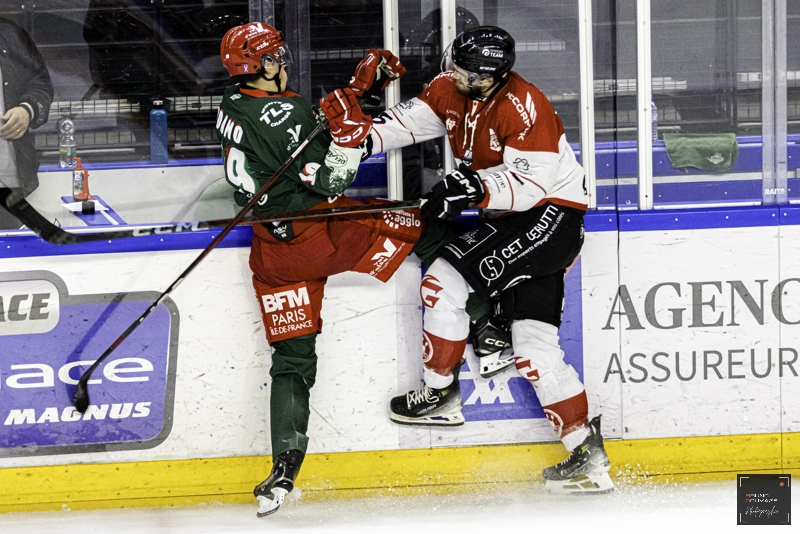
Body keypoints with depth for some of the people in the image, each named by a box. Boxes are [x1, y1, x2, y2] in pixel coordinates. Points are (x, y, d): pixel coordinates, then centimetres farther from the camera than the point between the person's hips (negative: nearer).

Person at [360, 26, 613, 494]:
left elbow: (532, 182, -27)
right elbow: (409, 121, 4)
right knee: (533, 346, 3)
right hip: (511, 220, 9)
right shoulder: (450, 91, 3)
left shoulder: (523, 106, -22)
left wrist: (475, 187, -38)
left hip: (550, 216, -9)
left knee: (447, 278, -16)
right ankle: (587, 457, 3)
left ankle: (439, 395, -1)